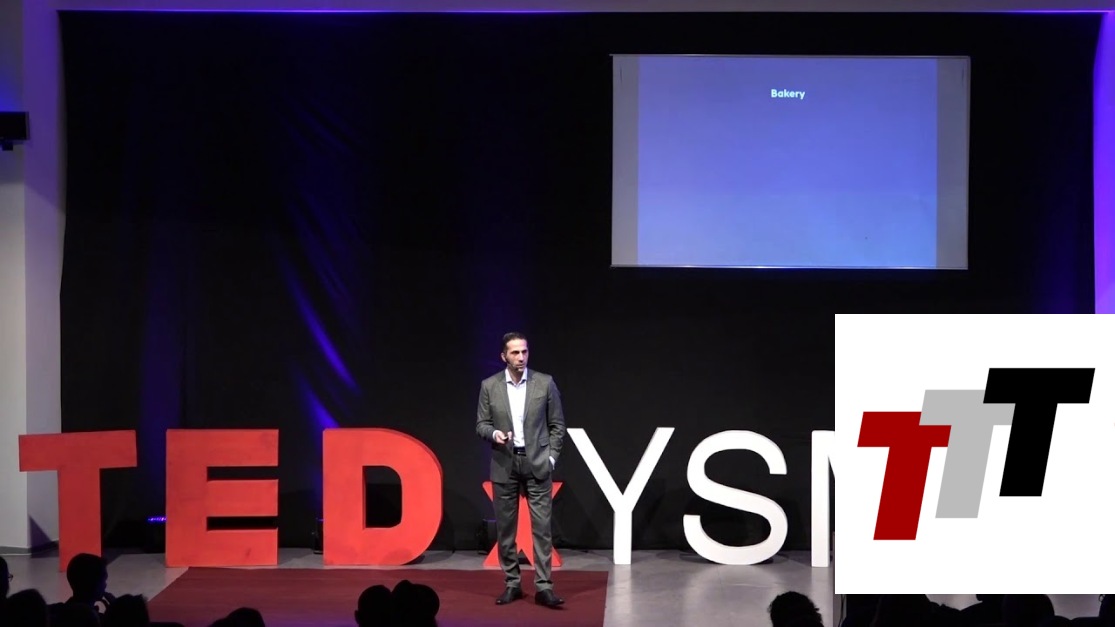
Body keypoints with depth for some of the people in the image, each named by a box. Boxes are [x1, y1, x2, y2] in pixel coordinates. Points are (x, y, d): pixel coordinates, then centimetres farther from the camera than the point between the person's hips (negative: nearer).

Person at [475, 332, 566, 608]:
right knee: (505, 527, 4)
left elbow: (557, 424, 5)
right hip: (504, 465, 1)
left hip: (537, 463, -1)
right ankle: (512, 584, 14)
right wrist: (494, 434, -17)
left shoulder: (545, 383, 0)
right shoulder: (489, 386, 2)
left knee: (542, 525, -5)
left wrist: (552, 457, -3)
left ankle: (543, 587, -5)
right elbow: (481, 424, 4)